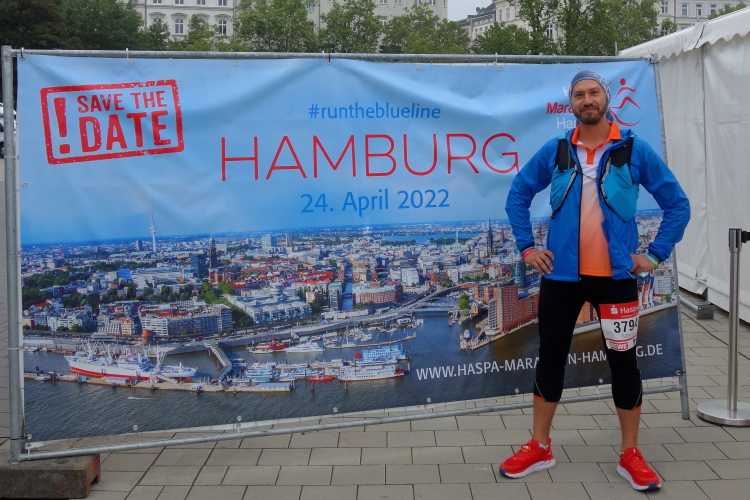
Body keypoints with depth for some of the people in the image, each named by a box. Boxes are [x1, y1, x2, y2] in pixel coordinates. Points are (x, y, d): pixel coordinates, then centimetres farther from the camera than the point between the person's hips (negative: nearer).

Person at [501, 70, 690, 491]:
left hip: (616, 275, -1)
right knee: (551, 357, 10)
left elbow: (677, 203, 2)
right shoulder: (555, 151, 2)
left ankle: (631, 455, 23)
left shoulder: (634, 150, -3)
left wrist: (656, 253, -4)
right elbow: (518, 195, 12)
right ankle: (540, 448, 25)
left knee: (624, 361, 7)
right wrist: (526, 246, 5)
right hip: (561, 274, 2)